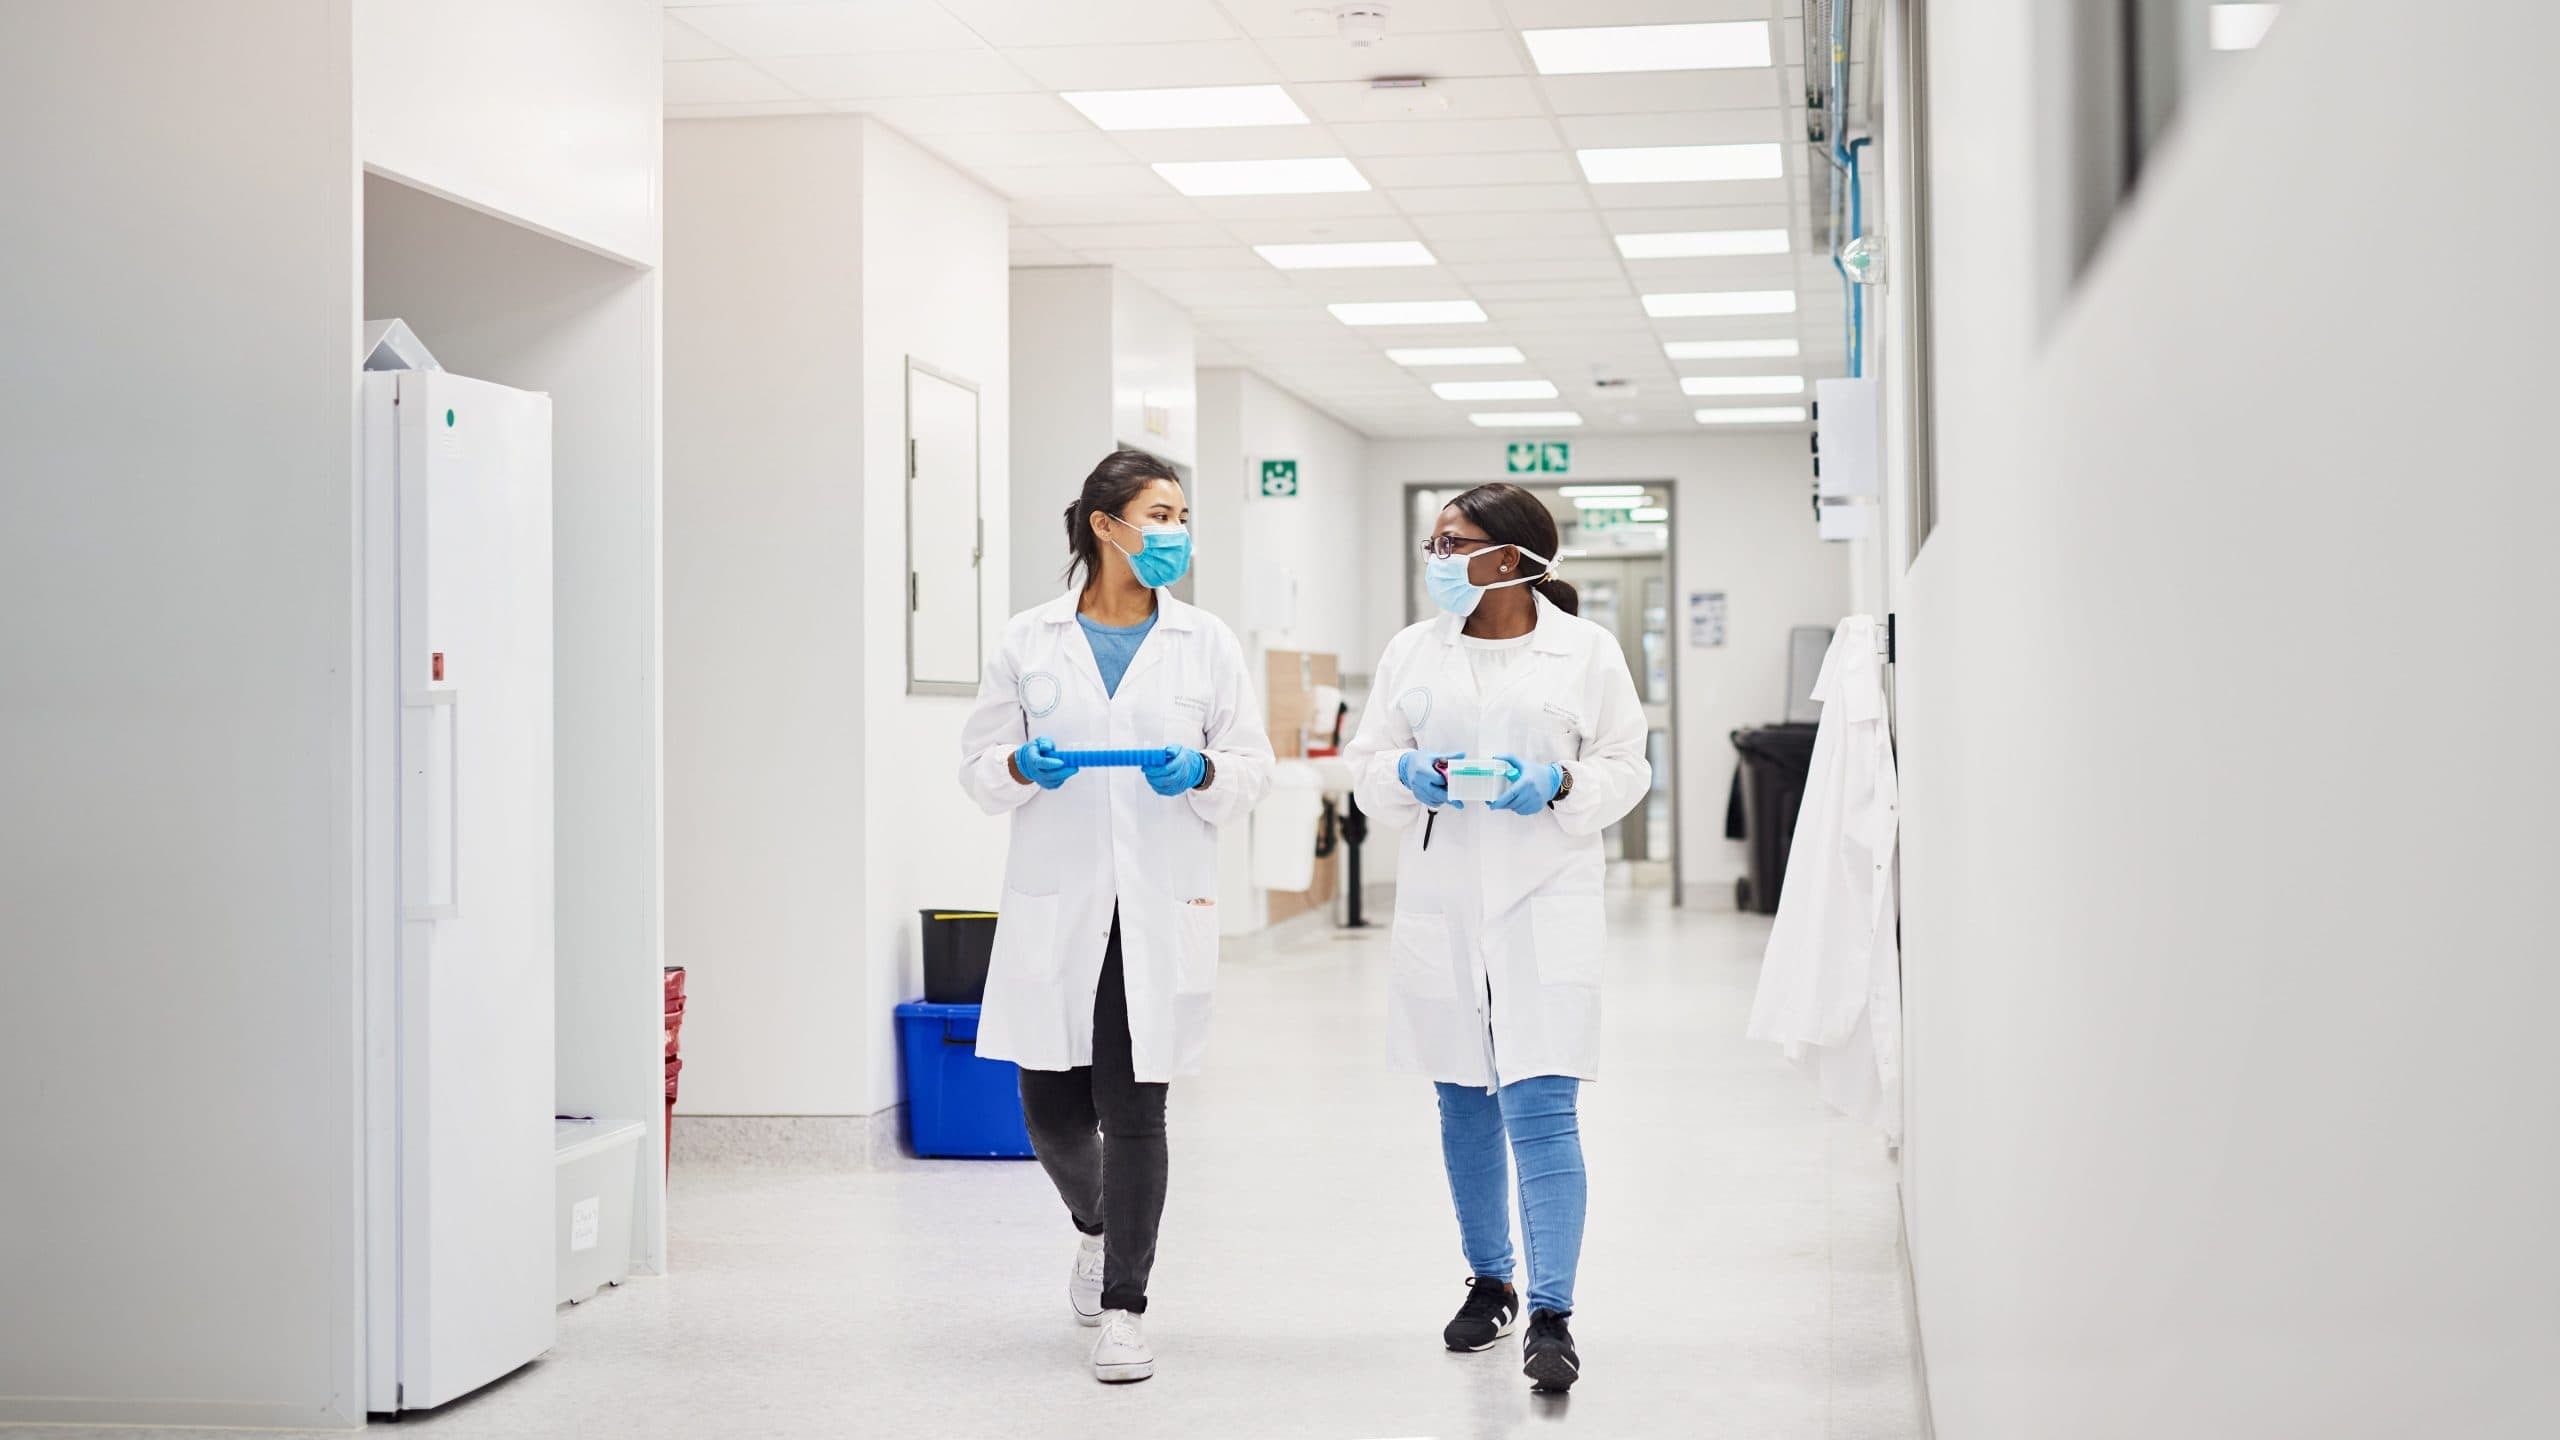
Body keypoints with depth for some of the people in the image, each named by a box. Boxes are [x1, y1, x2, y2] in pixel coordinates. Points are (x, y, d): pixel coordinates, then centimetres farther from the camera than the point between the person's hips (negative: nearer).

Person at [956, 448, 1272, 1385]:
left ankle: (1124, 1305, 9)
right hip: (1055, 909, 1)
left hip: (1162, 909, -1)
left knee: (1134, 1107, -3)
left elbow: (1252, 765, 8)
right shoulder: (1029, 642, 5)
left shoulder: (1206, 643, 6)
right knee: (1052, 1105, 5)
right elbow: (977, 764, 9)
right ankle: (1098, 1226, 38)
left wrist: (1202, 772, -12)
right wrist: (1022, 768, -12)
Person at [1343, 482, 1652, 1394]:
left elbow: (1625, 768, 4)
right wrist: (1407, 774, -11)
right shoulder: (1412, 651, 8)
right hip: (1441, 902, 4)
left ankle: (1552, 1318, -9)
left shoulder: (1587, 651, 0)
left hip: (1545, 904, -4)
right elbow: (1366, 762, 10)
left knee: (1541, 1110, -11)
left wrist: (1560, 784, -15)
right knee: (1463, 1106, 13)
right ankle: (1489, 1283, 30)